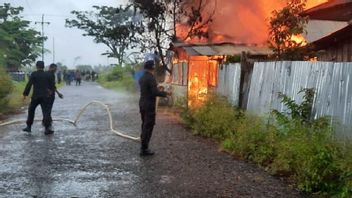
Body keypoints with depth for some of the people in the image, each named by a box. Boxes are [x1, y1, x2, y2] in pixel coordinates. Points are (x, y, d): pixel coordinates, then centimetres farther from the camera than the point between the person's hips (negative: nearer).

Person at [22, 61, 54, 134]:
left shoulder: (34, 74, -4)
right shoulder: (47, 75, 4)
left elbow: (29, 84, -8)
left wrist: (25, 94, -4)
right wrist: (49, 91, 30)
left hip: (35, 96, -1)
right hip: (45, 96, 1)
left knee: (31, 110, 16)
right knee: (46, 112, -1)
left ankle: (29, 127, 20)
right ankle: (47, 128, -9)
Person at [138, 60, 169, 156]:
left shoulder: (142, 78, 10)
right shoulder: (151, 78, -17)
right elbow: (155, 92, -23)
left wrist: (159, 90, 25)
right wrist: (165, 93, -7)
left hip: (142, 104, 9)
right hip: (149, 106, -9)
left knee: (145, 125, 17)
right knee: (148, 126, -4)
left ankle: (143, 145, 23)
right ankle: (144, 149, -3)